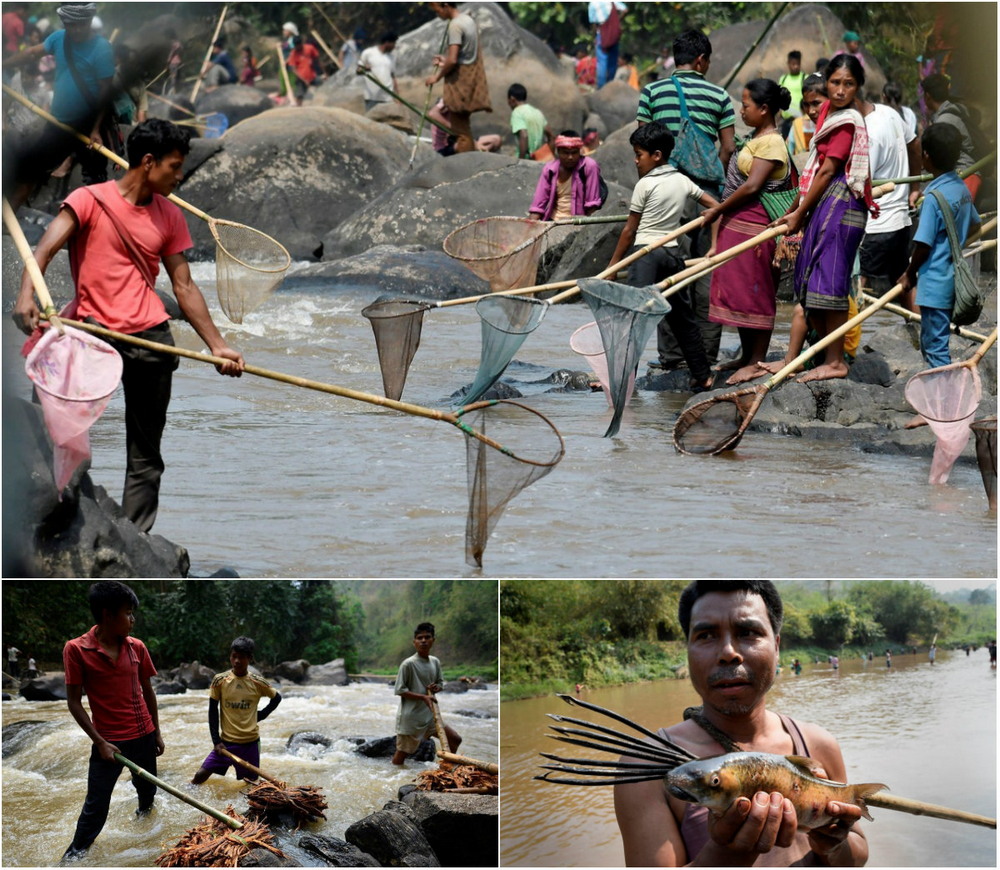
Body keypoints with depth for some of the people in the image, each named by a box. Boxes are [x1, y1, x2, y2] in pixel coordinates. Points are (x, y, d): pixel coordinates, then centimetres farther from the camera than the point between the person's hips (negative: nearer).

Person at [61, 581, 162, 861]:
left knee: (147, 787, 18)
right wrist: (100, 742, -14)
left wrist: (156, 732, 13)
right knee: (96, 803, -2)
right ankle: (76, 852, 13)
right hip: (109, 740, -4)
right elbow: (74, 702, -11)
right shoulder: (76, 649, -14)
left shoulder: (136, 647, -1)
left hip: (143, 735, 4)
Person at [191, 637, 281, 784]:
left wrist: (260, 716, 2)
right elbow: (213, 711, 0)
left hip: (250, 743, 0)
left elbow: (276, 698, 13)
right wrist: (216, 741, -5)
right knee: (200, 776, -10)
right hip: (226, 742, 0)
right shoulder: (220, 680, -6)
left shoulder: (257, 683, -4)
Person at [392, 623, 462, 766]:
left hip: (430, 714, 7)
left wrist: (437, 687, -5)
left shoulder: (435, 662, 6)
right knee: (402, 752, -1)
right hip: (411, 716, -7)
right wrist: (423, 697, -23)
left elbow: (440, 682, 20)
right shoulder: (408, 664, -15)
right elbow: (399, 690, -15)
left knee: (455, 739, 7)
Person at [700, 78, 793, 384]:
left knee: (756, 293, -4)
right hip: (736, 225, 10)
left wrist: (716, 211, -12)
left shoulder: (771, 143, -14)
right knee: (739, 292, 14)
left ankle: (757, 362, 2)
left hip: (754, 227, -10)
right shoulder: (756, 139, 17)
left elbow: (752, 187, -20)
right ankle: (746, 356, 23)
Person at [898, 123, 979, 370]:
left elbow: (923, 245, -19)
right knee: (930, 343, 21)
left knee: (936, 348, -3)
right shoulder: (962, 189, 5)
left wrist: (910, 273, -4)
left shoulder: (934, 197, -20)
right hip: (953, 278, 9)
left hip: (935, 283, -9)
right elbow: (974, 225, 20)